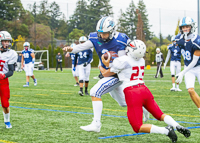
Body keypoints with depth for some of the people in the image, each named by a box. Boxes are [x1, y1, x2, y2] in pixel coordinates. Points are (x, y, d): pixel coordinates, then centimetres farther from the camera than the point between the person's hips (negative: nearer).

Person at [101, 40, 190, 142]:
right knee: (160, 114, 21)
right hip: (144, 90, 7)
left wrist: (101, 66, 24)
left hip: (132, 94, -6)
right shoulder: (141, 61, 13)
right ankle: (178, 126, -6)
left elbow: (106, 74, 6)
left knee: (138, 127, -3)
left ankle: (166, 131, -21)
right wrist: (109, 65, 28)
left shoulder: (122, 60, -7)